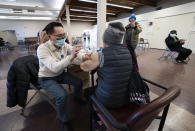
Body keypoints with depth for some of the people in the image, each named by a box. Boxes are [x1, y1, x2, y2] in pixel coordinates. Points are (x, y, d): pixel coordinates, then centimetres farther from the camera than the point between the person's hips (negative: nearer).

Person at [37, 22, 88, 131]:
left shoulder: (64, 45, -9)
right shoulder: (42, 49, -27)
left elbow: (78, 51, -10)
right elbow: (54, 67, -39)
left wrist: (84, 56, -33)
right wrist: (71, 57, -50)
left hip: (61, 74, 6)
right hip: (47, 78, -6)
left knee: (79, 82, 2)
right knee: (62, 95, -26)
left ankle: (77, 97, 37)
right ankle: (63, 119, 5)